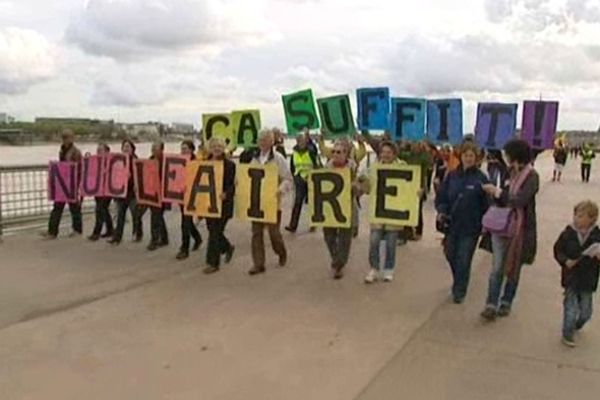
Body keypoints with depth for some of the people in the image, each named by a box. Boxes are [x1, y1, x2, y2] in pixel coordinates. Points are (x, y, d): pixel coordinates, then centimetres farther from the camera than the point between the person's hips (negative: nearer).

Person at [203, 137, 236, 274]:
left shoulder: (229, 164, -5)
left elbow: (231, 185, -9)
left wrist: (225, 194, -28)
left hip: (222, 203, -5)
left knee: (215, 232, -4)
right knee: (212, 230, 13)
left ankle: (213, 263, 6)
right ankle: (228, 248, 40)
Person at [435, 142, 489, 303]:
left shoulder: (480, 178, -7)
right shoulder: (452, 176, 2)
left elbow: (486, 203, -4)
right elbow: (441, 196, 6)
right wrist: (441, 211, -10)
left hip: (470, 226, -4)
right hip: (452, 224, 4)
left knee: (463, 260, 0)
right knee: (451, 255, 14)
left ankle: (459, 291, 17)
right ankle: (459, 283, 41)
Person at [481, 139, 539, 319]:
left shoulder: (531, 176, -14)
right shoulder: (514, 173, 6)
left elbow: (520, 200, -25)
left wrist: (498, 192, -17)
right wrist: (494, 191, -2)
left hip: (520, 228, -5)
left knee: (513, 268, 12)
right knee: (497, 267, 0)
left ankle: (506, 303, 27)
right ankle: (491, 305, 2)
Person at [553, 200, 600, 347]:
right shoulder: (568, 233, -8)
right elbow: (558, 249, 1)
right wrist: (565, 260, -16)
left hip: (588, 280, 1)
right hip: (571, 277, -1)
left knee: (586, 311, 15)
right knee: (571, 307, 2)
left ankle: (577, 325, 45)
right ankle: (567, 334, 19)